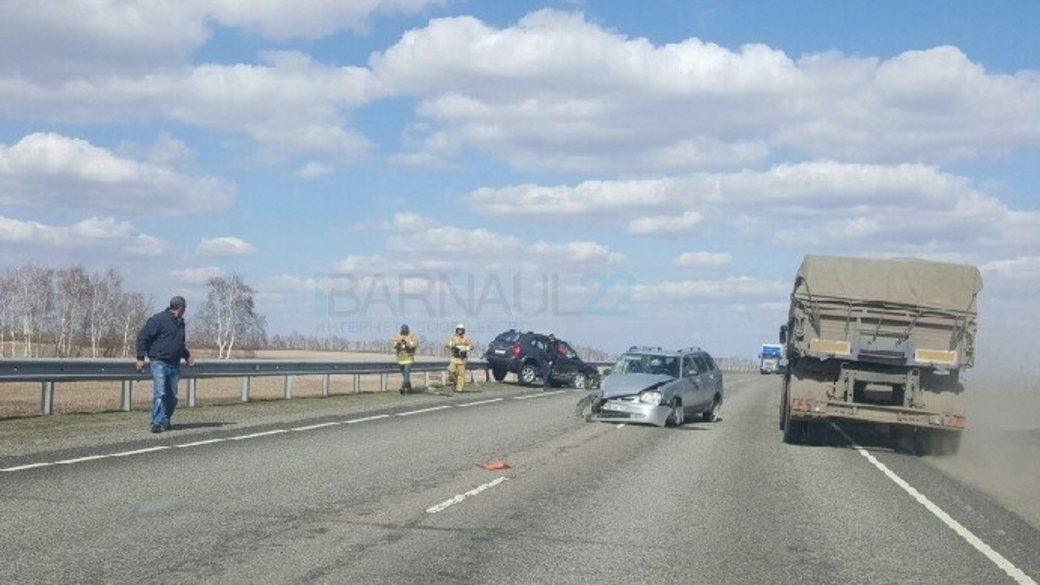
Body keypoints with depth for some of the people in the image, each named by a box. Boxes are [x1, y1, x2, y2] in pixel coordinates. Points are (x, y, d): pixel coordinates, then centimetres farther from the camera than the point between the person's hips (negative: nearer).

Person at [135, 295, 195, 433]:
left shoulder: (180, 323, 18)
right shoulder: (158, 319, -8)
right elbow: (142, 336, -9)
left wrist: (187, 356, 21)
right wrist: (140, 358, -14)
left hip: (174, 365, 7)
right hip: (159, 363, -7)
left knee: (172, 396, 9)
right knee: (159, 393, -14)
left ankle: (166, 421, 22)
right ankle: (157, 423, -13)